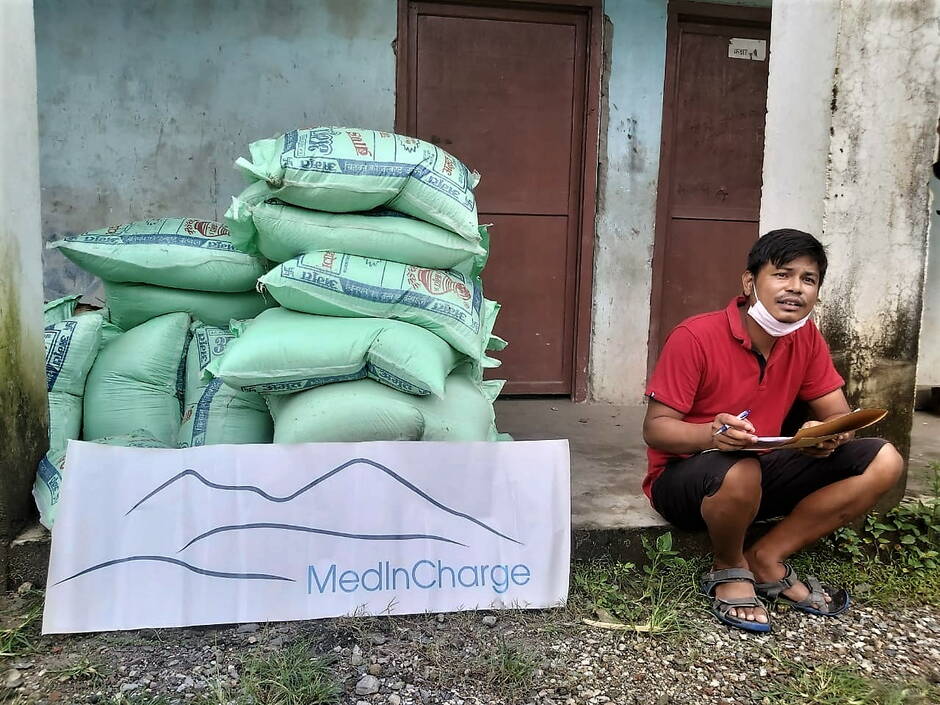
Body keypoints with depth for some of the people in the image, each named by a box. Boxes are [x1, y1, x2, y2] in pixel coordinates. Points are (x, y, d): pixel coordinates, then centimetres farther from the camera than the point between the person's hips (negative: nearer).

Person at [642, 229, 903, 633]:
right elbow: (655, 428, -18)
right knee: (740, 471, -40)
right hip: (683, 478, -5)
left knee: (883, 462, -9)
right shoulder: (695, 337, -20)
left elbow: (840, 416, 1)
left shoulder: (806, 338, -2)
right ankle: (728, 569, -6)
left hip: (761, 469, 6)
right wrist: (713, 434, -39)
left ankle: (766, 559, -4)